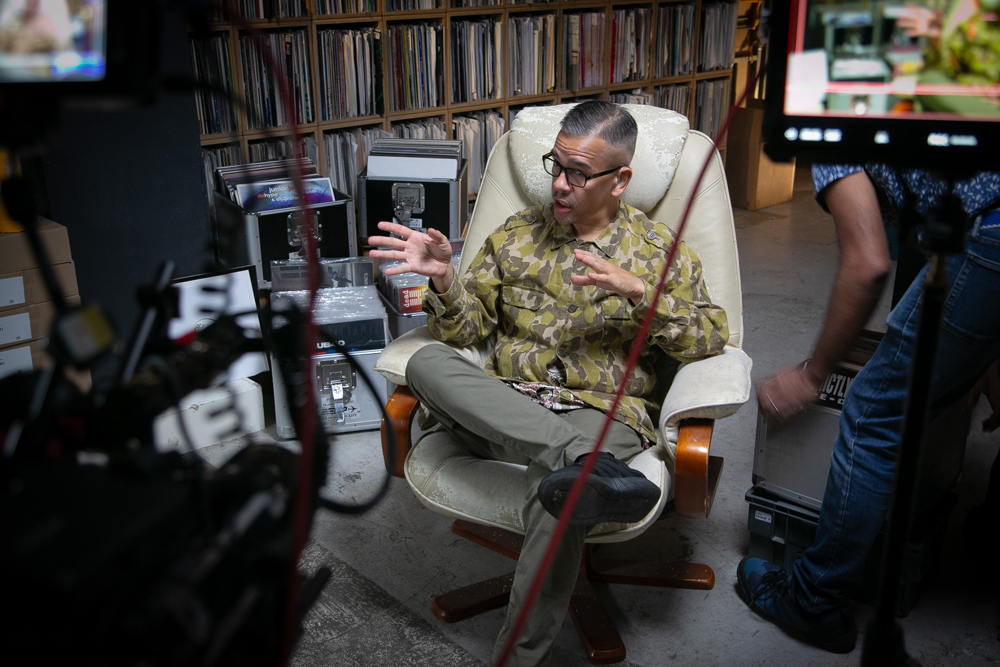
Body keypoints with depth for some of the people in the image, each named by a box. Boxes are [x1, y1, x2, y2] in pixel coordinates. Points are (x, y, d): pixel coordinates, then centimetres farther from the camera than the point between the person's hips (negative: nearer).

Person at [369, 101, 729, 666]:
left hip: (604, 413, -3)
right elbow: (467, 328, 12)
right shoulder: (517, 235, 16)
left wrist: (639, 293, -14)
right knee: (427, 362, -28)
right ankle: (582, 464, -41)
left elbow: (712, 338, 2)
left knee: (558, 494, -37)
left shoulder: (659, 249, 10)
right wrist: (444, 279, -9)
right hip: (505, 410, 3)